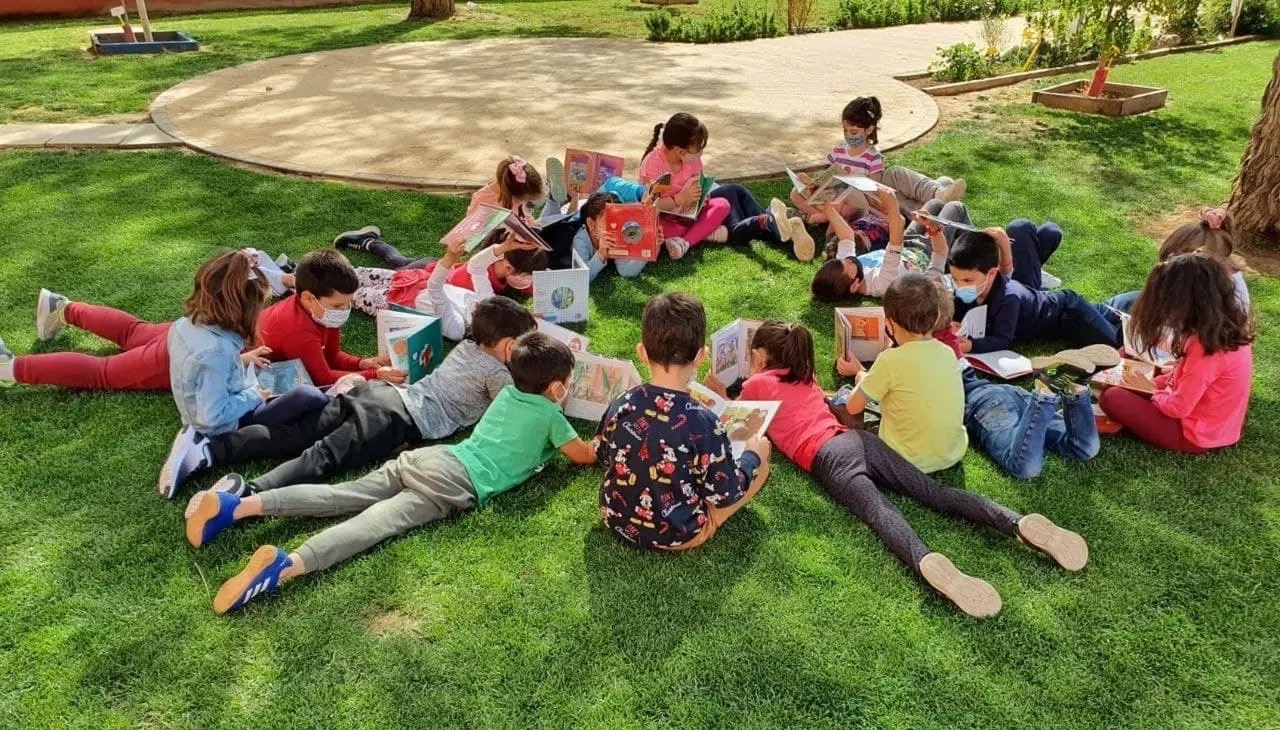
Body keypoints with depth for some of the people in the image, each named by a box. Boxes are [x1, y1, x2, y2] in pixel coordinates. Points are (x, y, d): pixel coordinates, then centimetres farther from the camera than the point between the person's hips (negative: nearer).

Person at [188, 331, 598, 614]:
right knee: (380, 521, -25)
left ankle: (235, 506, -14)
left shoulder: (509, 393, 27)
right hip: (457, 481, -7)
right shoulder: (549, 415, 8)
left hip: (431, 456, 7)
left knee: (340, 496, -2)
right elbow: (583, 455, 18)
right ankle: (287, 565, -47)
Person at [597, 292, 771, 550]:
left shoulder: (620, 405, -14)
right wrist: (752, 455, 1)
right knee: (761, 466, 6)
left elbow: (604, 457, 5)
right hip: (675, 536, -6)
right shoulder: (703, 422, -27)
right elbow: (725, 495, -16)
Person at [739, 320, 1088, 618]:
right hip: (859, 439, 6)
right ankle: (1021, 524, -25)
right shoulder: (805, 375, 32)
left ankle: (927, 564, -58)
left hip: (828, 457, -6)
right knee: (935, 492, -5)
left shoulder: (755, 384, 13)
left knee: (879, 511, -29)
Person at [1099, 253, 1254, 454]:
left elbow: (1177, 408, -23)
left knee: (1111, 397, -11)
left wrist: (1150, 391, -4)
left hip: (1196, 436, -9)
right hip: (1218, 426, 9)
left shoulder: (1205, 347, -30)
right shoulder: (1228, 326, -3)